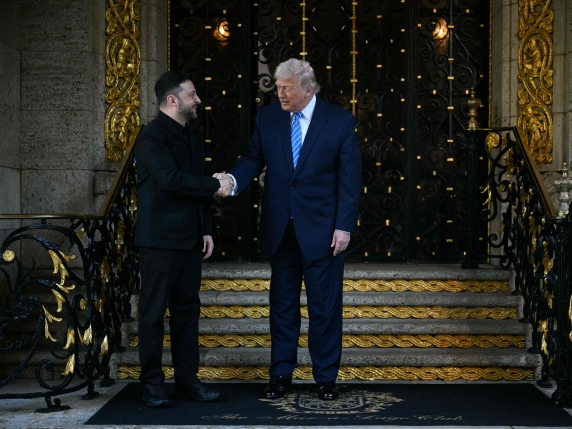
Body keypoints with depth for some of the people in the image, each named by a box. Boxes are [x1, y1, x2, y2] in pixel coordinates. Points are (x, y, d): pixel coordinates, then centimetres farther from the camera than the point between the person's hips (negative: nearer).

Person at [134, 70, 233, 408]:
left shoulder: (192, 139, 17)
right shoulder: (152, 137, -9)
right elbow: (172, 179, -23)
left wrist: (206, 230, 14)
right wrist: (216, 185, -15)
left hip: (190, 240, 8)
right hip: (160, 240, -8)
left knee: (188, 310, 9)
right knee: (154, 312, 0)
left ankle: (187, 380, 16)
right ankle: (153, 383, 8)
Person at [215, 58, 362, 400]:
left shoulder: (340, 121, -5)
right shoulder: (268, 118, 3)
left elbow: (350, 177, -6)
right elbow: (254, 159, 5)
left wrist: (344, 226, -11)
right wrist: (232, 179, -17)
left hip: (322, 229, -3)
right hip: (280, 229, 3)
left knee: (325, 306, 5)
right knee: (283, 304, 11)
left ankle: (326, 377, 18)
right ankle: (281, 375, 22)